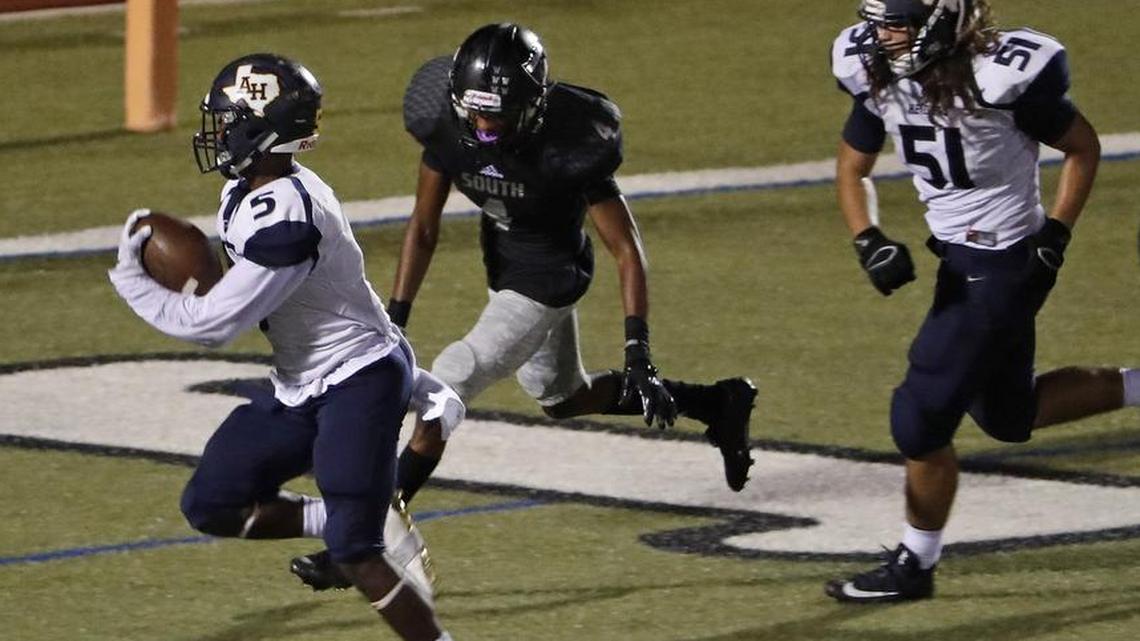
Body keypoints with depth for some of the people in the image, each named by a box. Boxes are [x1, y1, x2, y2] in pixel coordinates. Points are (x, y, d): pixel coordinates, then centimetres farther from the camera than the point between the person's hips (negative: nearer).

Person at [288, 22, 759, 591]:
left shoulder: (569, 144, -31)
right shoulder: (447, 126, -18)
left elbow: (627, 249, -22)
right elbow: (423, 227, -6)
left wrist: (638, 353, -26)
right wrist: (394, 319, -11)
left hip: (549, 276, -7)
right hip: (501, 263, 7)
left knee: (447, 385, -16)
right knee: (562, 398, 25)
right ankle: (718, 403, 42)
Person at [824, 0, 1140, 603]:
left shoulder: (996, 76, -24)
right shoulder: (878, 77, -5)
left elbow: (1083, 147, -9)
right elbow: (851, 168, 8)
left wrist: (1055, 236, -14)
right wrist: (869, 243, -9)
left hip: (1007, 261, -8)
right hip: (960, 258, 8)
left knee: (922, 415, -6)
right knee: (1007, 414, 21)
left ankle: (914, 565, 11)